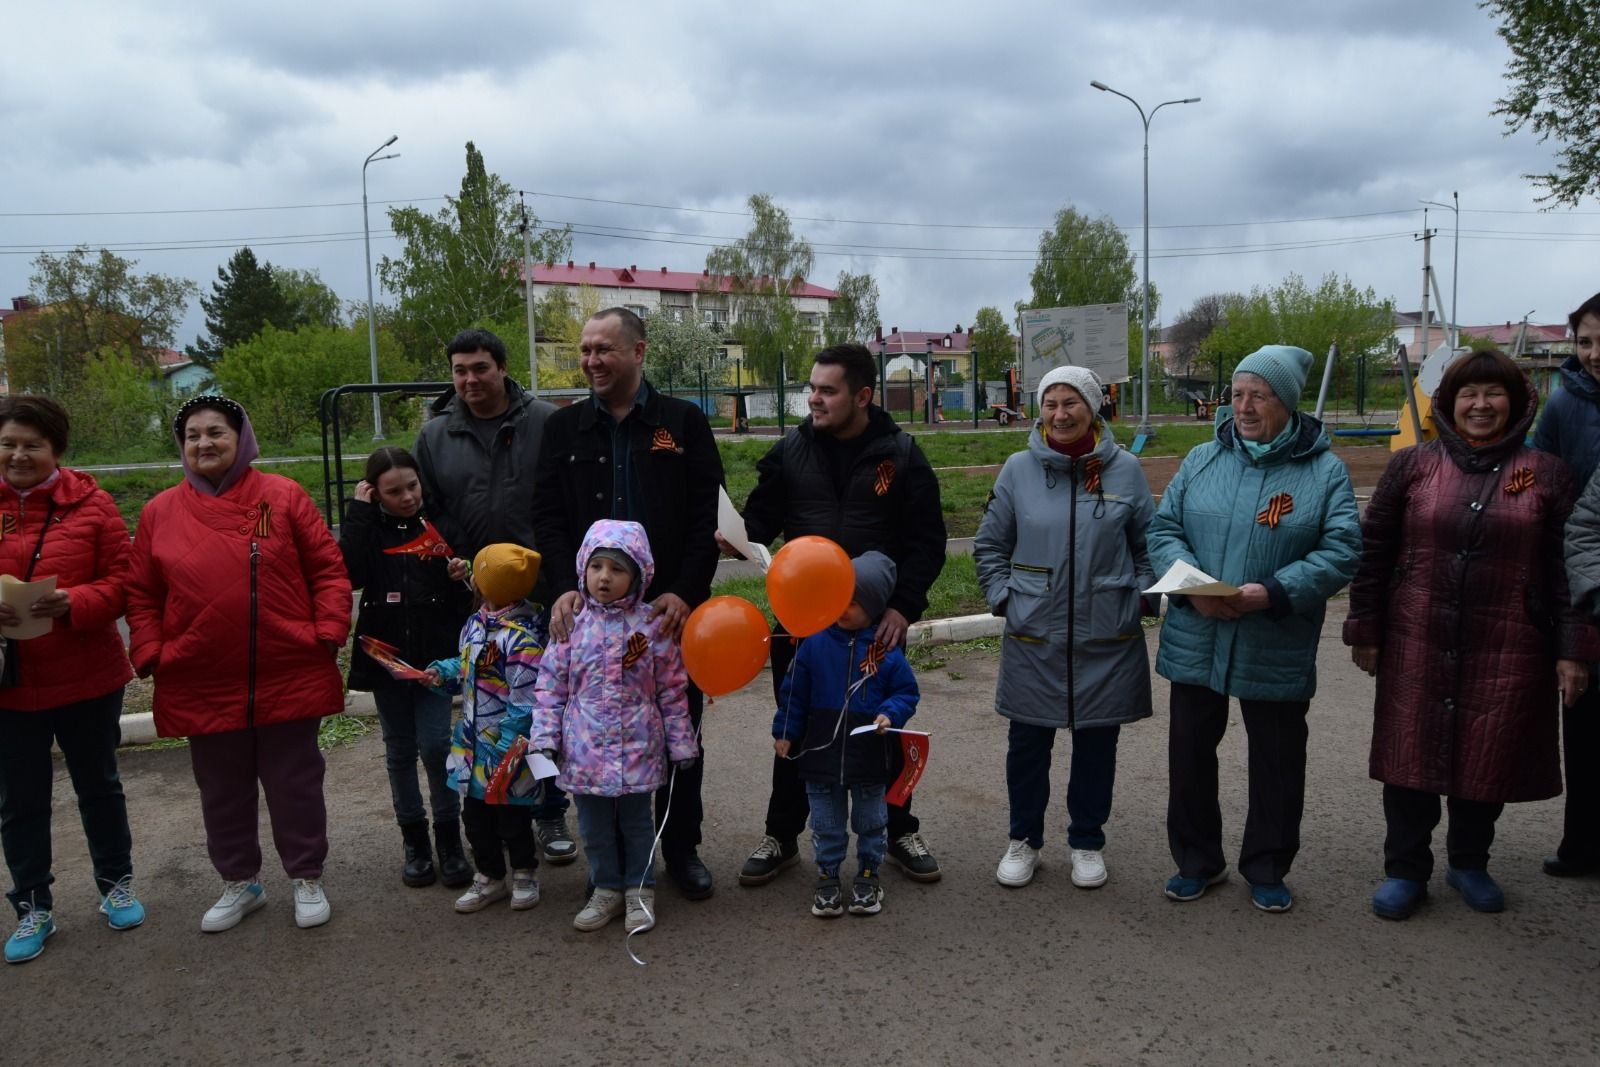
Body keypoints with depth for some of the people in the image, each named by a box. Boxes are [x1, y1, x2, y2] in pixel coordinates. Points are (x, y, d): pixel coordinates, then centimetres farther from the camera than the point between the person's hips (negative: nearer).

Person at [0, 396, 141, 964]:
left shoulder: (89, 503, -6)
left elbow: (120, 581, -7)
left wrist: (72, 604, -26)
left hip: (87, 676, -1)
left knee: (98, 785, 15)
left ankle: (116, 885, 33)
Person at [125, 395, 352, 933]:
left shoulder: (283, 495, -1)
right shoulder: (159, 512, 5)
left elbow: (328, 568, -1)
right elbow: (141, 594, 9)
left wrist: (328, 632, -9)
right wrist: (150, 655, 0)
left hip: (288, 676, -2)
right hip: (201, 684, 3)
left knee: (295, 783, 9)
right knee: (223, 790, 15)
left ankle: (307, 878, 25)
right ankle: (239, 882, 33)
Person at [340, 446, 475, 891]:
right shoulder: (368, 528, 2)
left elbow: (465, 602, 4)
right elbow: (351, 572, -19)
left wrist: (460, 578, -18)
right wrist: (358, 511, -15)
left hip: (434, 653, -2)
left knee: (435, 746, -6)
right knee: (400, 750, 11)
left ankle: (449, 840, 11)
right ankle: (414, 842, 25)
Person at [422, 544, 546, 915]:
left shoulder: (521, 638, -24)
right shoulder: (475, 624, 4)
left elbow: (526, 699, -23)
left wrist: (511, 745, -21)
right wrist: (442, 672, 2)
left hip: (506, 747, -8)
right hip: (472, 742, 8)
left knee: (512, 815, 9)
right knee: (475, 814, 17)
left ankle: (524, 874, 31)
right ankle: (489, 878, 33)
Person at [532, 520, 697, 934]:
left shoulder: (652, 625, -6)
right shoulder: (572, 626, -3)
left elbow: (672, 690, -1)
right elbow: (550, 686, 2)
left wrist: (681, 743, 1)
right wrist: (545, 737, -4)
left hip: (637, 749, -2)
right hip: (586, 750, 2)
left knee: (637, 822, 12)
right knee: (594, 825, 14)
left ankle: (640, 892, 29)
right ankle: (606, 890, 31)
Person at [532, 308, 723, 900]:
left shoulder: (684, 422, 2)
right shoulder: (564, 427, 8)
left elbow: (706, 517, -2)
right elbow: (547, 516, 3)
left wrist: (684, 592, -13)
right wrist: (564, 587, -12)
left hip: (672, 607, -1)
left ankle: (682, 849, 26)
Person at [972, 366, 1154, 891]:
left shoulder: (1125, 469, -2)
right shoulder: (1019, 469, -2)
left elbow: (1149, 544, 8)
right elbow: (989, 546, 8)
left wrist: (1136, 599, -1)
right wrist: (1003, 598, -2)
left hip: (1108, 638, 0)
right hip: (1033, 637, 0)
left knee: (1096, 743, 11)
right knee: (1027, 743, 9)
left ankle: (1087, 842, 30)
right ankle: (1024, 839, 28)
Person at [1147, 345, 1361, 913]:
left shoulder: (1325, 470, -4)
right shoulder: (1201, 460, 4)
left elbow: (1342, 551, -11)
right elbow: (1162, 530, 2)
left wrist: (1274, 594, -23)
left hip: (1277, 651, -2)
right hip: (1195, 644, 2)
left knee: (1277, 761, 12)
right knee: (1190, 752, 12)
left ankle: (1267, 870, 32)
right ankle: (1197, 860, 31)